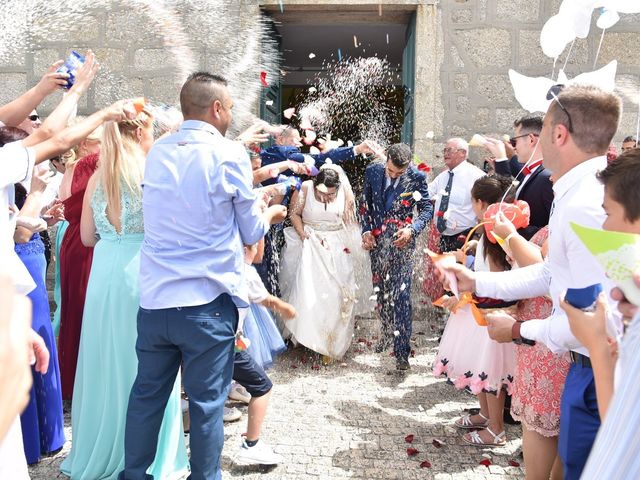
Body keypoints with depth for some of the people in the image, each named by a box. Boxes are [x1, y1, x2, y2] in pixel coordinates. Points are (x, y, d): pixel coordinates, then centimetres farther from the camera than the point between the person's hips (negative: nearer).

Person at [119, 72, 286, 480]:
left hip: (154, 299, 5)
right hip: (207, 304, -5)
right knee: (207, 403, 9)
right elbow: (251, 233, -2)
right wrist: (269, 214, 19)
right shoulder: (229, 153, -9)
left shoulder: (157, 152, 7)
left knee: (147, 395, 17)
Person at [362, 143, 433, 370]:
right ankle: (387, 333, 35)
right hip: (377, 239, 4)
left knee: (400, 294, -8)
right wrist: (366, 230, -1)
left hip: (402, 240, -4)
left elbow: (427, 208, -1)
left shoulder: (417, 177, -9)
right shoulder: (372, 171, -1)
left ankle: (402, 351, -3)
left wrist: (412, 229, -17)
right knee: (381, 290, 14)